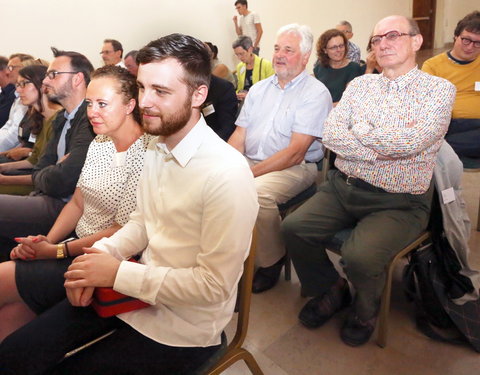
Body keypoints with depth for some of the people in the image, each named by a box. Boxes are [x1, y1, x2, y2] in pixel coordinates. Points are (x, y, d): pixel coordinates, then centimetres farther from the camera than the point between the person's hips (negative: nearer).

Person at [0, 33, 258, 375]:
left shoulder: (227, 173, -26)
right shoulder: (156, 146, 1)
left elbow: (214, 285, -23)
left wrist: (118, 273, -19)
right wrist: (101, 255, -8)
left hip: (182, 326, -6)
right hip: (136, 288, 7)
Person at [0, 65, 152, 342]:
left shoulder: (145, 155, -19)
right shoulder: (99, 143, 8)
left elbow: (123, 231, -19)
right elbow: (78, 202, 11)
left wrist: (55, 250, -13)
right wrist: (46, 240, -5)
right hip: (78, 244, 7)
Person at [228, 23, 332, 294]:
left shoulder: (316, 93, -4)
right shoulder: (259, 89, 17)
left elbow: (295, 152, -14)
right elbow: (239, 135, 11)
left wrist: (250, 173, -20)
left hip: (294, 168, -5)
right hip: (249, 161, 6)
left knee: (258, 192, -34)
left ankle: (272, 261, -7)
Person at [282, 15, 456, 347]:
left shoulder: (439, 89, -1)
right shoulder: (360, 85, 11)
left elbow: (412, 141, -20)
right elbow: (331, 134, -3)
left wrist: (359, 131, -6)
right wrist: (384, 148, -13)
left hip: (400, 202, -4)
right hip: (343, 186, 5)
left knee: (360, 256, -27)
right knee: (293, 228, -13)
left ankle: (366, 309, 12)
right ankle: (331, 291, 16)